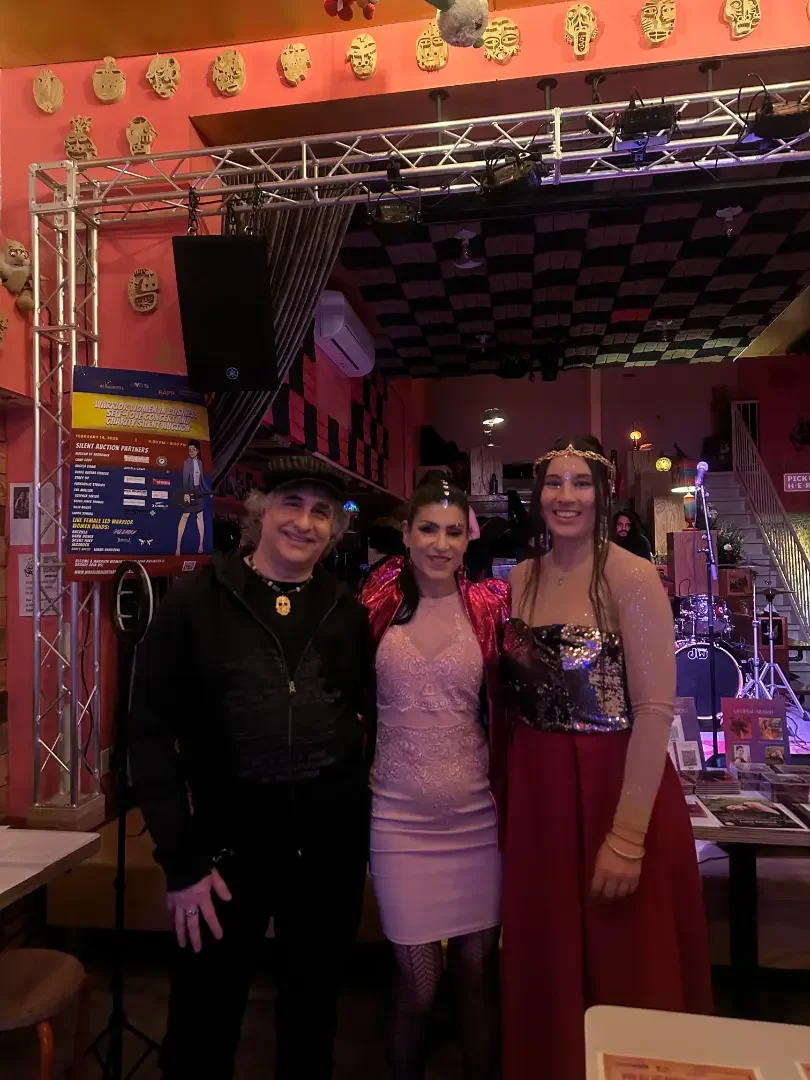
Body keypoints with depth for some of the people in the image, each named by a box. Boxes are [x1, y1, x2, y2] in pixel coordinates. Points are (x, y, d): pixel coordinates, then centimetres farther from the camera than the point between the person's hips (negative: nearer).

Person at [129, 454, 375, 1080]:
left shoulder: (349, 614, 1)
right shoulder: (194, 603, -7)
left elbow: (373, 718, 7)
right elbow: (151, 732, -8)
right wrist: (182, 858, -10)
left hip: (331, 844, 3)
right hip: (229, 840, -2)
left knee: (313, 1017, 20)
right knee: (202, 1028, 12)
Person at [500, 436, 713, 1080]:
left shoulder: (630, 576, -13)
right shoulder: (521, 580, 4)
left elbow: (655, 710, -17)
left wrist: (627, 836, -19)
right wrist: (507, 793, 7)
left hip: (619, 792, -5)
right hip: (537, 797, 5)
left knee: (625, 979, 13)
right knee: (548, 973, 20)